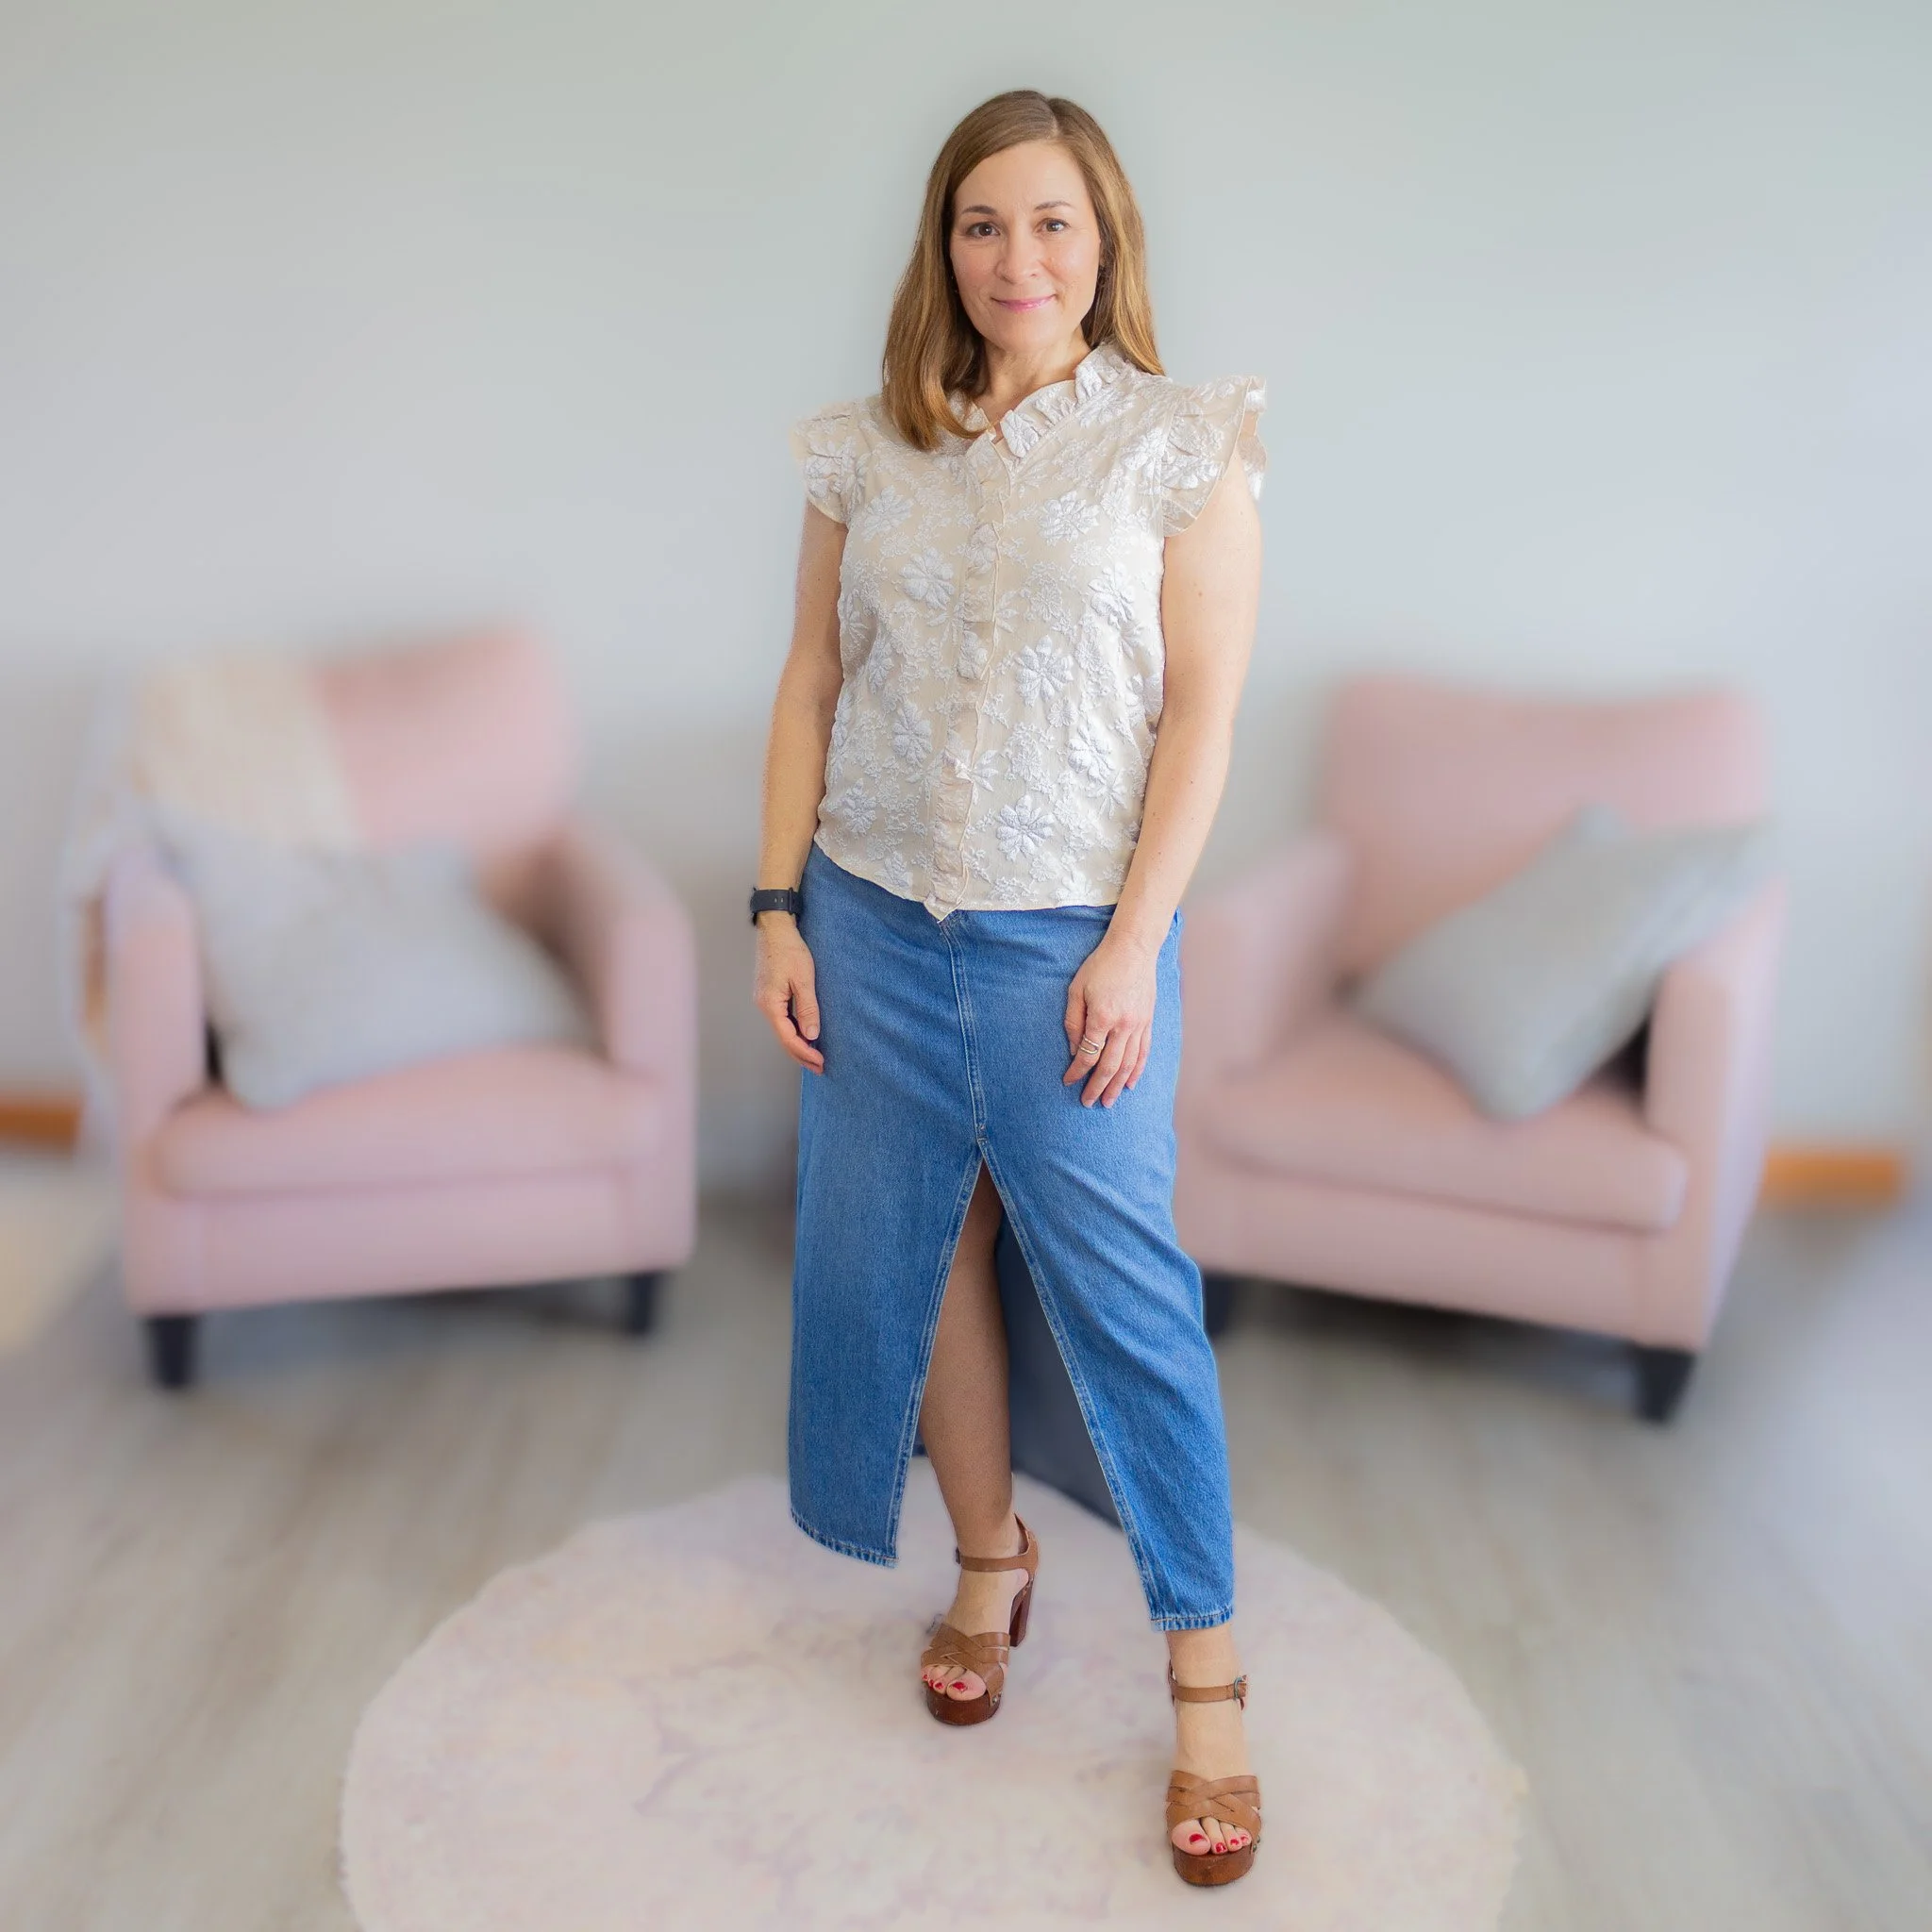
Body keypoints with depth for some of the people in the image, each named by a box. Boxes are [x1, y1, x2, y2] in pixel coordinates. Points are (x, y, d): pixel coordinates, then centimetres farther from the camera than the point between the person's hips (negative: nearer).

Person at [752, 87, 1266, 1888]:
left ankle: (1205, 1671, 15)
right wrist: (778, 906, 2)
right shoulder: (869, 452, 7)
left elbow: (1203, 709, -5)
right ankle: (990, 1558, 35)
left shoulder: (1178, 446, -2)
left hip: (1071, 932, -3)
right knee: (912, 1255, 12)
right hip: (874, 921, 4)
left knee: (1123, 1290, 1)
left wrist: (1133, 945, -11)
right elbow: (812, 682, 8)